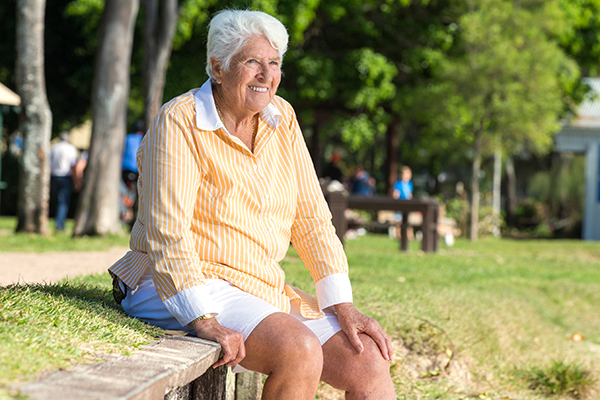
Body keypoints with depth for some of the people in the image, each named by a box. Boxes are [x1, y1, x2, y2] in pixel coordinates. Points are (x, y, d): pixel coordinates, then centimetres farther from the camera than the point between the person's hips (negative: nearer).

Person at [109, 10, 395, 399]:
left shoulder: (280, 118, 7)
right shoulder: (179, 123, -13)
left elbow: (311, 216, 7)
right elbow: (166, 231, -22)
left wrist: (343, 305, -2)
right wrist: (203, 319, -32)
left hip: (264, 289, 7)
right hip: (180, 290, -7)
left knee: (370, 364, -10)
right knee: (301, 352, -31)